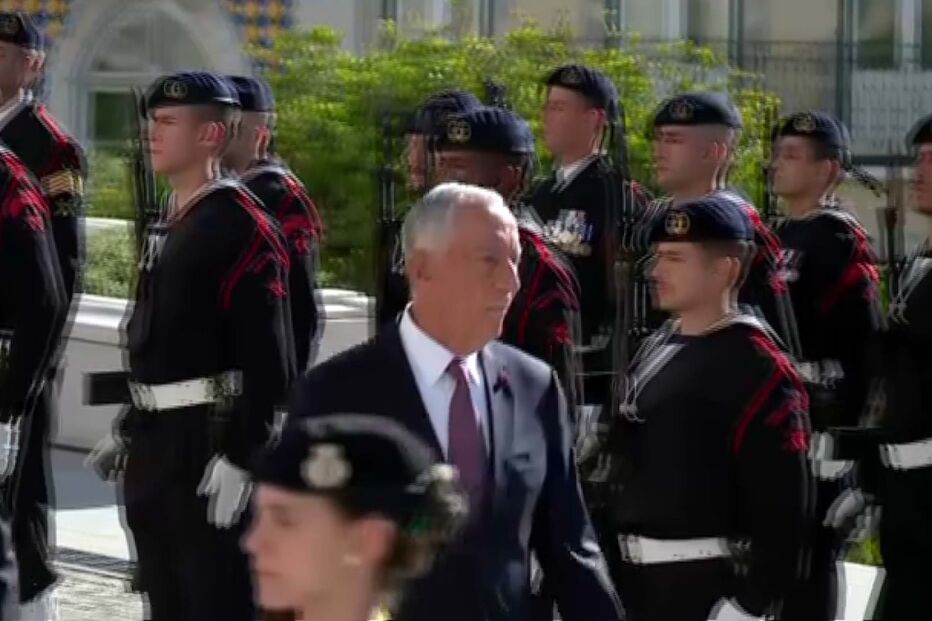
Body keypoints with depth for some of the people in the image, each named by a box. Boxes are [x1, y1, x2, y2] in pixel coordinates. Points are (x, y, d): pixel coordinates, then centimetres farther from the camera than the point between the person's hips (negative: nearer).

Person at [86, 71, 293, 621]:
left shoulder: (244, 227, -13)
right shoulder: (170, 225, 16)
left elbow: (266, 355, -17)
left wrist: (240, 456, -22)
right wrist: (130, 429, 21)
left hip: (211, 439, -9)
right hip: (158, 441, 9)